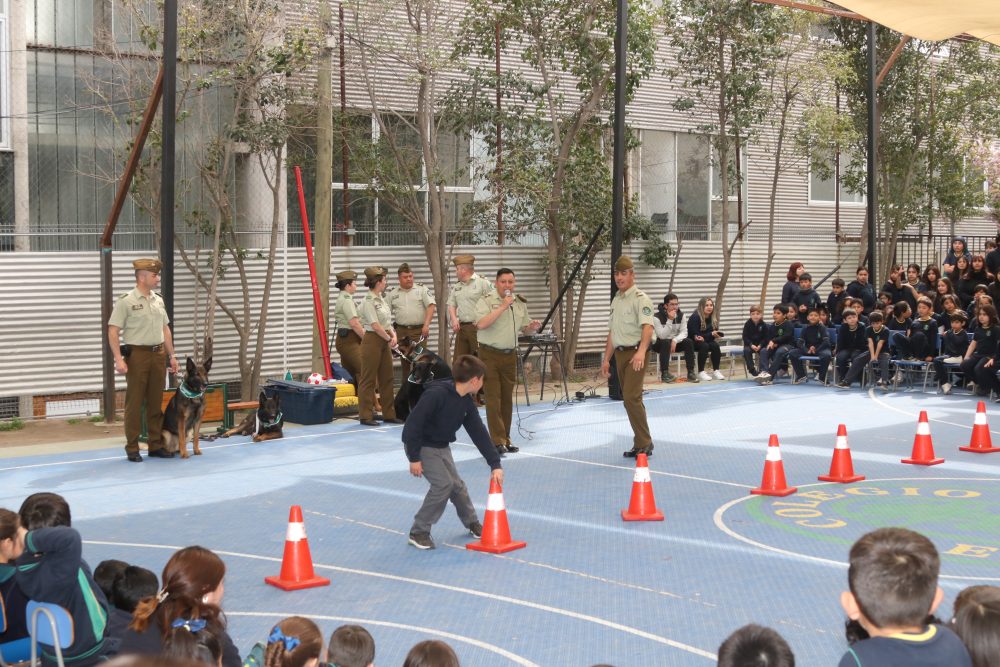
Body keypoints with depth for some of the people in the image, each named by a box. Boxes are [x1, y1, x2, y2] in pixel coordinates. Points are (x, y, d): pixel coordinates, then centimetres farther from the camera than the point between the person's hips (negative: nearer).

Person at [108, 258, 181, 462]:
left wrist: (172, 356, 15)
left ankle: (156, 445, 16)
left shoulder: (158, 300, 13)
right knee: (134, 403, -1)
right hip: (137, 355, -6)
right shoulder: (126, 301, -7)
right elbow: (113, 331, -10)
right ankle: (132, 449, 5)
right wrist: (118, 359, -17)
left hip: (158, 354, 6)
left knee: (156, 402, 9)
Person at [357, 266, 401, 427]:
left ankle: (389, 414, 18)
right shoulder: (369, 301, -15)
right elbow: (375, 325, -20)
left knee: (387, 378, 11)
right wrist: (389, 339, -11)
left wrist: (393, 335, -2)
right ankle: (366, 416, 3)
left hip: (384, 342, 9)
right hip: (372, 340, -9)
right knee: (368, 379, -2)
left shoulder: (380, 299, 12)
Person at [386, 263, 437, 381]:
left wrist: (426, 325, -16)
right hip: (401, 331, 3)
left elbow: (431, 306, -6)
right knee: (404, 360, 7)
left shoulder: (421, 289, 1)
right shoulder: (392, 293, 8)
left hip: (419, 330, -3)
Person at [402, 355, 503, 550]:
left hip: (442, 447, 7)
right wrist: (414, 458, -23)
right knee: (443, 484, -17)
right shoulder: (437, 394, -29)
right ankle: (418, 532, -6)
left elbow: (479, 433, 1)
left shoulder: (466, 402, -3)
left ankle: (472, 523, 33)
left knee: (457, 485, 10)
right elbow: (413, 423, -28)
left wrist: (495, 464, -3)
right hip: (422, 446, -7)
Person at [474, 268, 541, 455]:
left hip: (510, 355, 5)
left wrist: (533, 327, -3)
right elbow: (481, 324, -25)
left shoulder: (520, 303, 10)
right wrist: (503, 306, -24)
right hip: (490, 354, -5)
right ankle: (497, 441, -6)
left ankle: (506, 439, 19)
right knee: (493, 399, -8)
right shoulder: (486, 301, -8)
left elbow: (524, 328, 21)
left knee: (507, 399, 10)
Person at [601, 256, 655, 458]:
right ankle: (641, 443, 17)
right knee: (630, 399, 10)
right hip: (620, 353, 8)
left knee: (631, 397, -16)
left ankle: (644, 444, -10)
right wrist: (606, 359, 20)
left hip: (635, 354, -8)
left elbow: (647, 327, -23)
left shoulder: (640, 298, -9)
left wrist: (641, 352, -37)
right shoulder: (616, 300, 17)